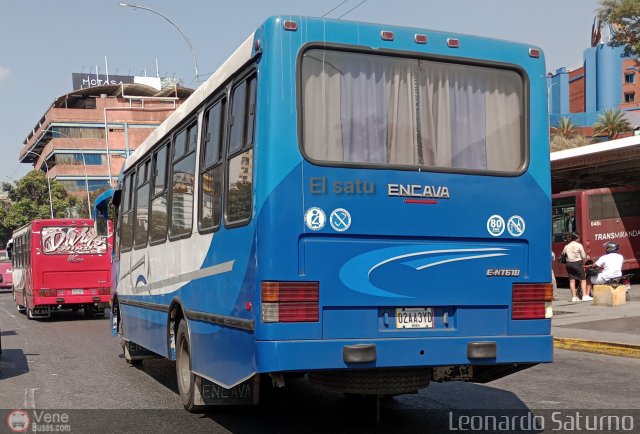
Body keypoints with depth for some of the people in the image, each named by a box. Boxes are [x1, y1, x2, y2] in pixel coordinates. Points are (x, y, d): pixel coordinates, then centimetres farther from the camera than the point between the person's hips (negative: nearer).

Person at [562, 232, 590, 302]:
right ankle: (585, 296, -5)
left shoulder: (567, 246, 8)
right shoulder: (579, 245, -6)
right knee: (583, 279, 2)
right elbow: (583, 256, -7)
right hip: (577, 263, -5)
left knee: (572, 280, 5)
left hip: (569, 264, 5)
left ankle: (574, 297, 4)